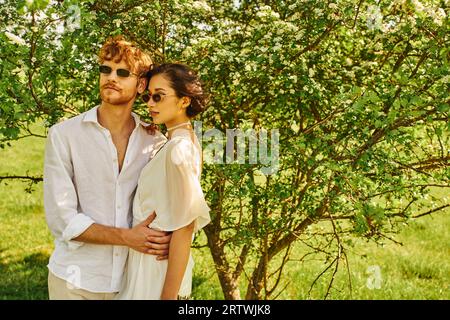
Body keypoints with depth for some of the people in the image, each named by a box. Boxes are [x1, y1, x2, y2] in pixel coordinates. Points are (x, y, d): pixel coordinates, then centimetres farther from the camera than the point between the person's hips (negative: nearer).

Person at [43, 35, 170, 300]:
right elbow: (61, 219, -13)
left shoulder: (156, 143, 0)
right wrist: (126, 237, -21)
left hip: (133, 279, 2)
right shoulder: (64, 135, -8)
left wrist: (167, 238, -15)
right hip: (76, 281, -2)